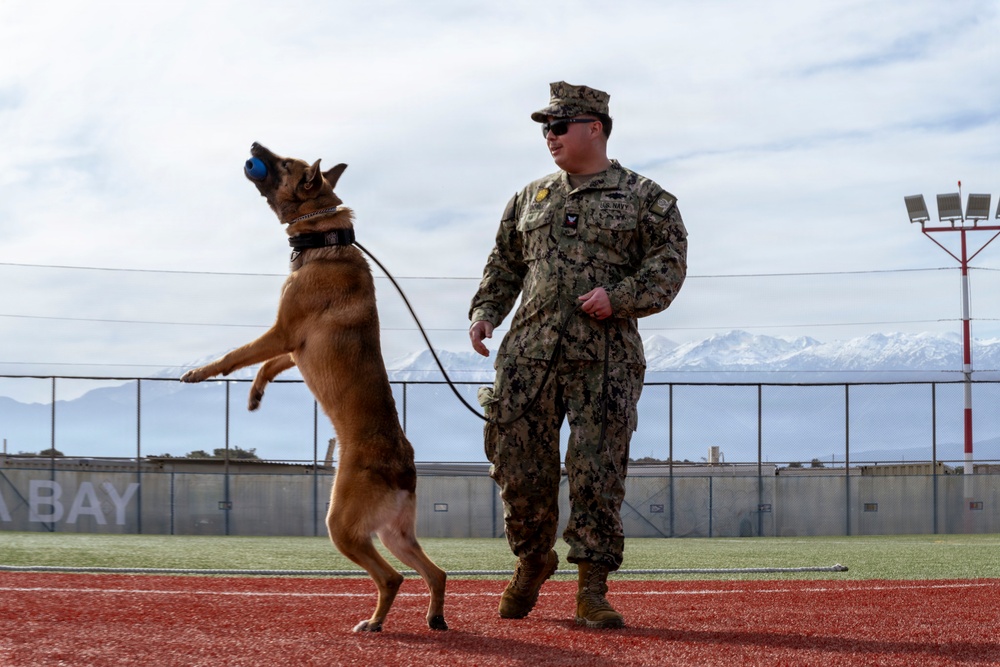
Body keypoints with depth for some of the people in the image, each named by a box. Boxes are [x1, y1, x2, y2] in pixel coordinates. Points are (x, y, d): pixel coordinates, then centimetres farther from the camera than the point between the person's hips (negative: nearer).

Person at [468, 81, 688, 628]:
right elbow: (504, 265, 24)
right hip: (529, 352, 4)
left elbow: (668, 265, -1)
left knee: (596, 474, -6)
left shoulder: (644, 198, 6)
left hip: (605, 357, -4)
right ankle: (533, 559, 24)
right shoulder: (531, 198, 19)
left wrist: (619, 297, -15)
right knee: (519, 463, 1)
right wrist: (484, 312, 8)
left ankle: (592, 589, 1)